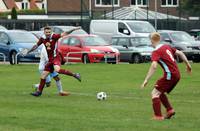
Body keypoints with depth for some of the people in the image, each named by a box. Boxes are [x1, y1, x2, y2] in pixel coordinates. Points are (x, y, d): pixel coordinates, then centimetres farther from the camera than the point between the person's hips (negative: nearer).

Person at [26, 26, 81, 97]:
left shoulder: (54, 36, -11)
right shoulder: (42, 39, 5)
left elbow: (64, 34, -18)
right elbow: (36, 46, 21)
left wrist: (73, 29, -29)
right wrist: (28, 52, 26)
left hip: (55, 58, -6)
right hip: (50, 59, 6)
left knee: (57, 70, -34)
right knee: (43, 75, 7)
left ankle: (74, 75, -24)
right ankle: (39, 91, 18)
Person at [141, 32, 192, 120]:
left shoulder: (156, 52, -11)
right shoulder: (167, 47, 13)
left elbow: (154, 66, -25)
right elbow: (180, 53, 17)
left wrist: (146, 80, -28)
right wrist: (187, 64, 26)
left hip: (169, 75, -8)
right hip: (177, 75, 8)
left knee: (155, 93, -5)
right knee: (160, 92, 21)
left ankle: (158, 116, -13)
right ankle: (170, 110, 15)